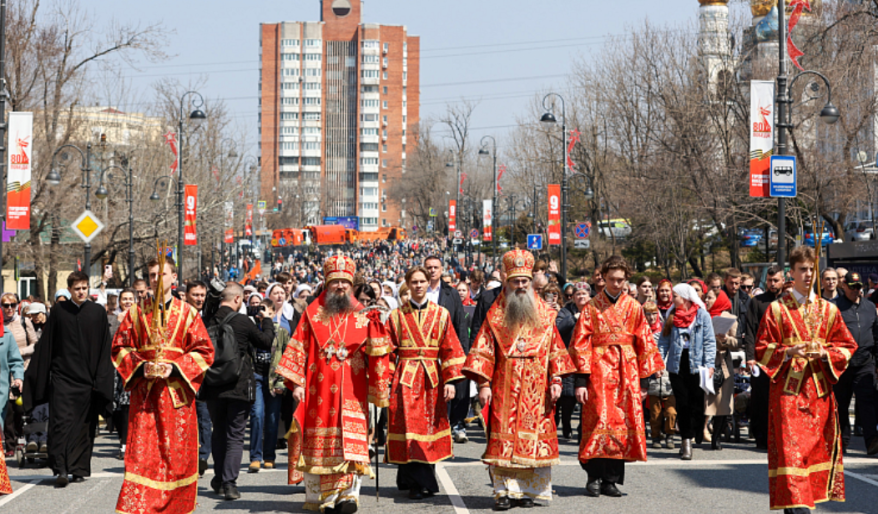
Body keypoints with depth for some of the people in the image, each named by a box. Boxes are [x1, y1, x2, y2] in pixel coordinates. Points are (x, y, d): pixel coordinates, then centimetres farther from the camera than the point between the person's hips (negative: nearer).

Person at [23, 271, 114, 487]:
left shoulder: (98, 312, 3)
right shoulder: (58, 310, 3)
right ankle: (61, 469, -11)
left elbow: (104, 348, 3)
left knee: (84, 425, 5)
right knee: (61, 421, -9)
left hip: (87, 379, 1)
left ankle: (79, 468, 13)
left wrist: (100, 379, -2)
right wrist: (42, 376, 1)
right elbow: (46, 345, 5)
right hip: (62, 377, -1)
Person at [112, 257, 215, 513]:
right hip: (144, 393, 0)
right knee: (141, 453, -8)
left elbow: (203, 351, 2)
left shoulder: (188, 313, 7)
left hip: (177, 391, 0)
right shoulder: (136, 313, 10)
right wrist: (140, 367, -9)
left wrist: (175, 368, -12)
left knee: (178, 454, 1)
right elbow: (120, 348, 9)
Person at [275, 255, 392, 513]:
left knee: (350, 440, -11)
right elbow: (298, 350, 5)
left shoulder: (362, 317, 7)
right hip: (318, 390, 1)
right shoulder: (313, 314, 7)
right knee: (316, 441, 4)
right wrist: (296, 383, -2)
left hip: (350, 393, -1)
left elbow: (376, 354, 3)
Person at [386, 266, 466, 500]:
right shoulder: (397, 316, 6)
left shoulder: (441, 314, 7)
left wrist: (450, 381, -3)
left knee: (430, 428, 3)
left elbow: (450, 349, 5)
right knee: (409, 430, -8)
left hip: (432, 379, 1)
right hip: (406, 379, -1)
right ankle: (418, 483, -5)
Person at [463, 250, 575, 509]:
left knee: (533, 437, 0)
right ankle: (504, 491, -4)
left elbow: (555, 350, 10)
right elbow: (483, 352, 2)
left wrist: (555, 381, 1)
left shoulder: (545, 315, 9)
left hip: (536, 389, 1)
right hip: (505, 388, -1)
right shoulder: (496, 316, 6)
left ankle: (526, 490, 8)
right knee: (503, 438, -6)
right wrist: (484, 384, -7)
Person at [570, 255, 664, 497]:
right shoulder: (592, 307, 4)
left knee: (624, 423, -1)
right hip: (600, 369, -2)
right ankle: (594, 477, -3)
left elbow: (644, 343, 11)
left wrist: (644, 378, 5)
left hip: (626, 372, 2)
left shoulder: (633, 307, 10)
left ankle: (612, 479, 5)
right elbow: (580, 344, 1)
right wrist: (581, 381, -8)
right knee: (600, 421, -10)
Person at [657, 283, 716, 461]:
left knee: (696, 403, -3)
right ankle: (686, 440, 2)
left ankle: (689, 438, 5)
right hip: (677, 364, 2)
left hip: (696, 364, -2)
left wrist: (709, 365, -7)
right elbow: (664, 340, 13)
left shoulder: (702, 315, 2)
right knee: (682, 404, -1)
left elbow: (709, 341, 1)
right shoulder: (672, 315, 11)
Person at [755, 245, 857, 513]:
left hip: (820, 389, 3)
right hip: (787, 391, -3)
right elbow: (762, 350, 2)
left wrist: (824, 353, -10)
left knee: (817, 448, 3)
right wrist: (790, 352, -15)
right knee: (790, 449, -12)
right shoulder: (777, 310, 3)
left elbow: (847, 347, 10)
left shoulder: (828, 310, 11)